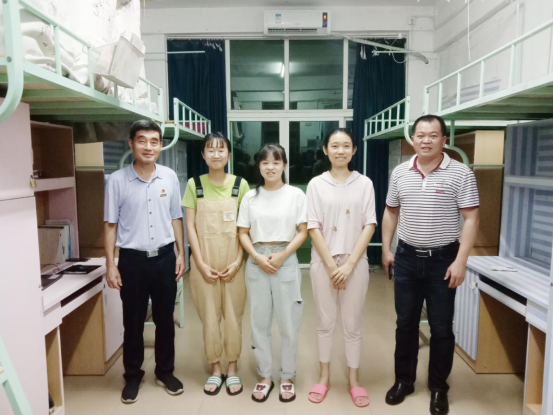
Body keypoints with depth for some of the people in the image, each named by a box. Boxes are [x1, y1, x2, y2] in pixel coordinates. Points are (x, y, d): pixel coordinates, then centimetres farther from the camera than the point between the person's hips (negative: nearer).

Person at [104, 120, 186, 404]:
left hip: (164, 258, 2)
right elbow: (110, 225, -2)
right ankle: (132, 375, 32)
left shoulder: (169, 177, 1)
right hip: (132, 260, -2)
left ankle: (165, 371, 32)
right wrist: (110, 264, -6)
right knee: (133, 322, 12)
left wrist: (181, 254, 5)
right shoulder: (117, 180, -6)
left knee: (165, 319, 13)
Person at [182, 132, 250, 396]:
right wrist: (201, 263, -8)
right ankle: (215, 369, 29)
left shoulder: (240, 185, 0)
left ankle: (232, 369, 28)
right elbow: (190, 226, -1)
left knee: (233, 316, 8)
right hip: (204, 263, 1)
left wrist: (237, 262, -8)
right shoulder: (194, 184, 1)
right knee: (209, 316, 10)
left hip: (233, 262, 0)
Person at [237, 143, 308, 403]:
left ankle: (287, 377, 25)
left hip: (286, 262, -2)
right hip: (256, 263, 2)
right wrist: (257, 257, -10)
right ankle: (265, 376, 28)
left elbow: (303, 232, -2)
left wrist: (282, 255, -14)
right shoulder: (250, 197, 6)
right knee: (259, 322, 10)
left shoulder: (296, 194, -1)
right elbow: (243, 233, 6)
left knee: (288, 323, 6)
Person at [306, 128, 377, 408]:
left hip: (355, 262, 0)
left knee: (352, 325, 10)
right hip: (323, 262, 0)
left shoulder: (364, 183, 1)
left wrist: (350, 264, -11)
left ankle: (354, 380, 27)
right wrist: (331, 264, -10)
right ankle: (324, 377, 29)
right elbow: (313, 227, -4)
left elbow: (369, 225, -3)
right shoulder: (316, 184, 0)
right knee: (325, 323, 12)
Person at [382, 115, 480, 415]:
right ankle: (404, 380, 31)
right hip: (406, 258, 3)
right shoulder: (400, 173, 3)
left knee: (441, 327, 9)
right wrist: (386, 250, 8)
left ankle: (438, 388, 29)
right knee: (405, 323, 13)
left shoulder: (460, 173, -7)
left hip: (443, 259, -3)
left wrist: (460, 261, -15)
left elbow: (471, 219, -9)